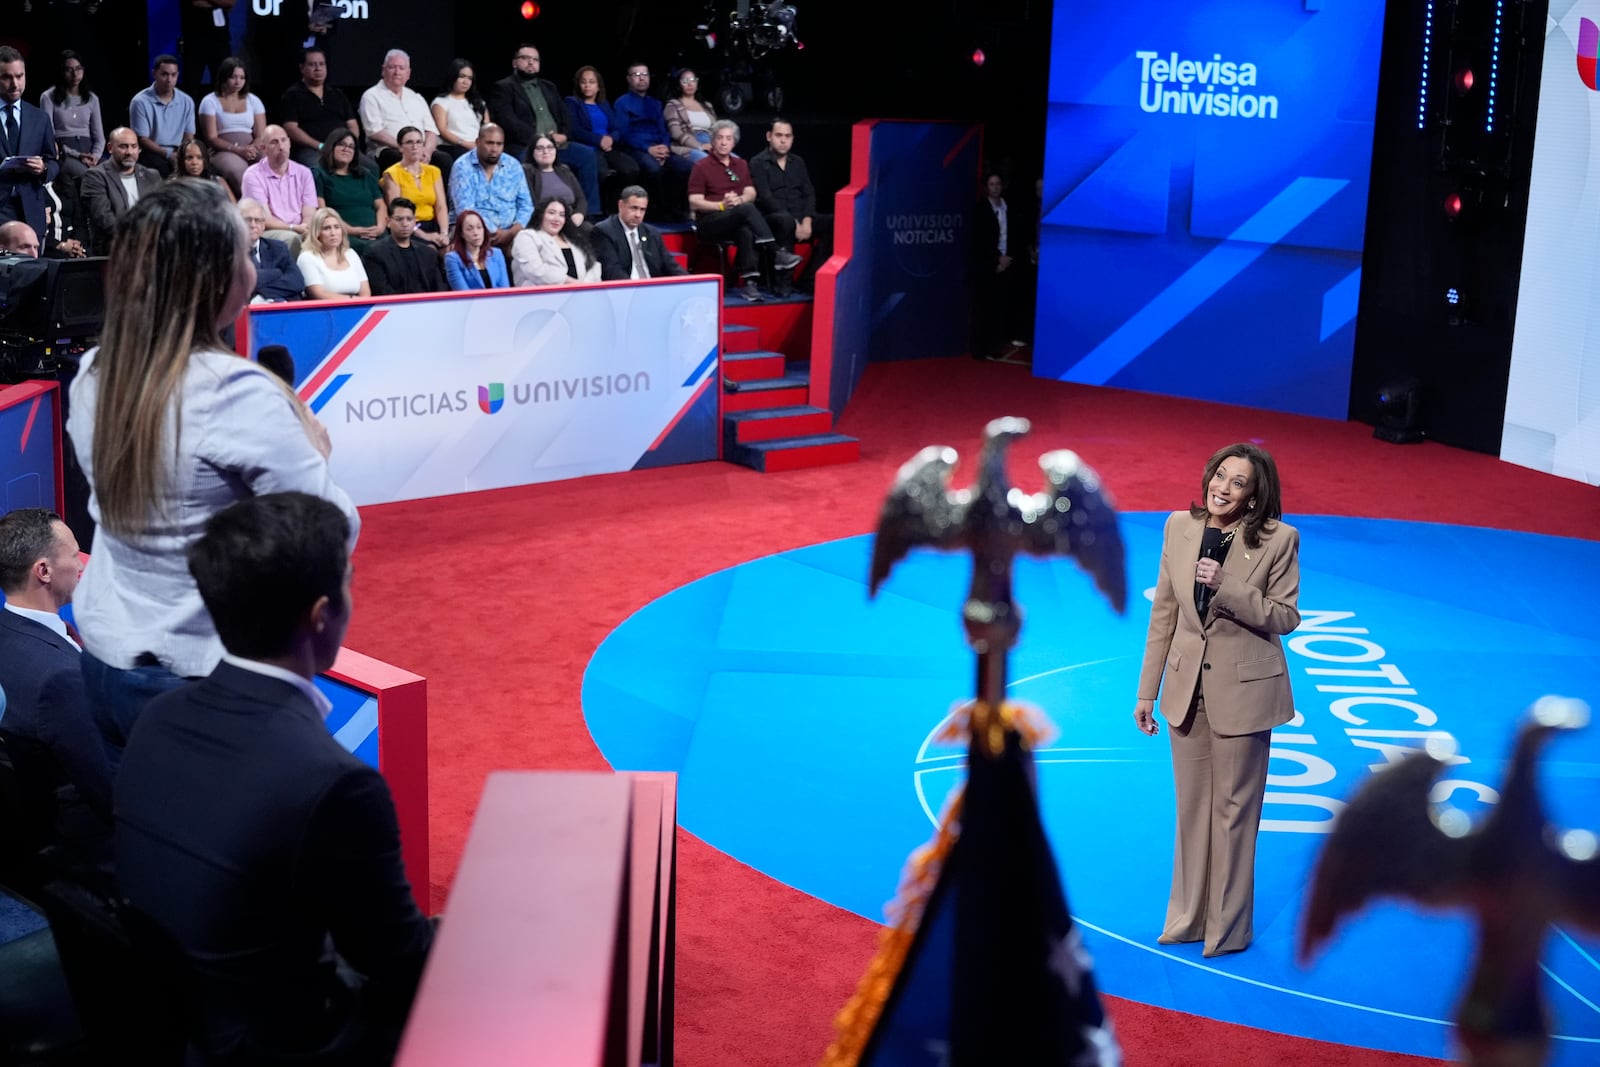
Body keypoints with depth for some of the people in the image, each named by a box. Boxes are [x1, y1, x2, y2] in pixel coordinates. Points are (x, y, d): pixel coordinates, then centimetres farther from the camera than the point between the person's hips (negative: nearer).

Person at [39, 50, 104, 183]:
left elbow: (99, 137, 16)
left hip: (88, 153, 4)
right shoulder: (49, 97, 6)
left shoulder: (92, 98, 19)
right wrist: (76, 155, -13)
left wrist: (95, 155, -6)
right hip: (64, 155, -4)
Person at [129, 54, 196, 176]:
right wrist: (169, 154, -19)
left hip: (177, 153, 4)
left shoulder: (187, 101, 8)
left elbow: (189, 137, 9)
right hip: (151, 153, -3)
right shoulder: (140, 102, -4)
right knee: (163, 166, -36)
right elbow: (142, 140, -6)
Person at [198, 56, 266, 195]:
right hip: (224, 151, -3)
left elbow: (261, 135, 10)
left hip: (251, 151, 3)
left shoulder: (253, 100, 17)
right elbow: (211, 138, 0)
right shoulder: (210, 102, 7)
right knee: (237, 170, -40)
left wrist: (253, 148, -15)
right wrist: (238, 150, -17)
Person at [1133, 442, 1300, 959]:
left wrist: (1226, 589, -26)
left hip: (1243, 688, -4)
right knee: (1192, 806, 16)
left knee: (1234, 809, 8)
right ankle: (1189, 917, 31)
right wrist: (1147, 690, 5)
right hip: (1187, 685, 4)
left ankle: (1227, 927, 24)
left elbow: (1286, 617, -11)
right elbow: (1163, 612, 3)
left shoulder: (1278, 538, -14)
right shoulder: (1179, 527, -3)